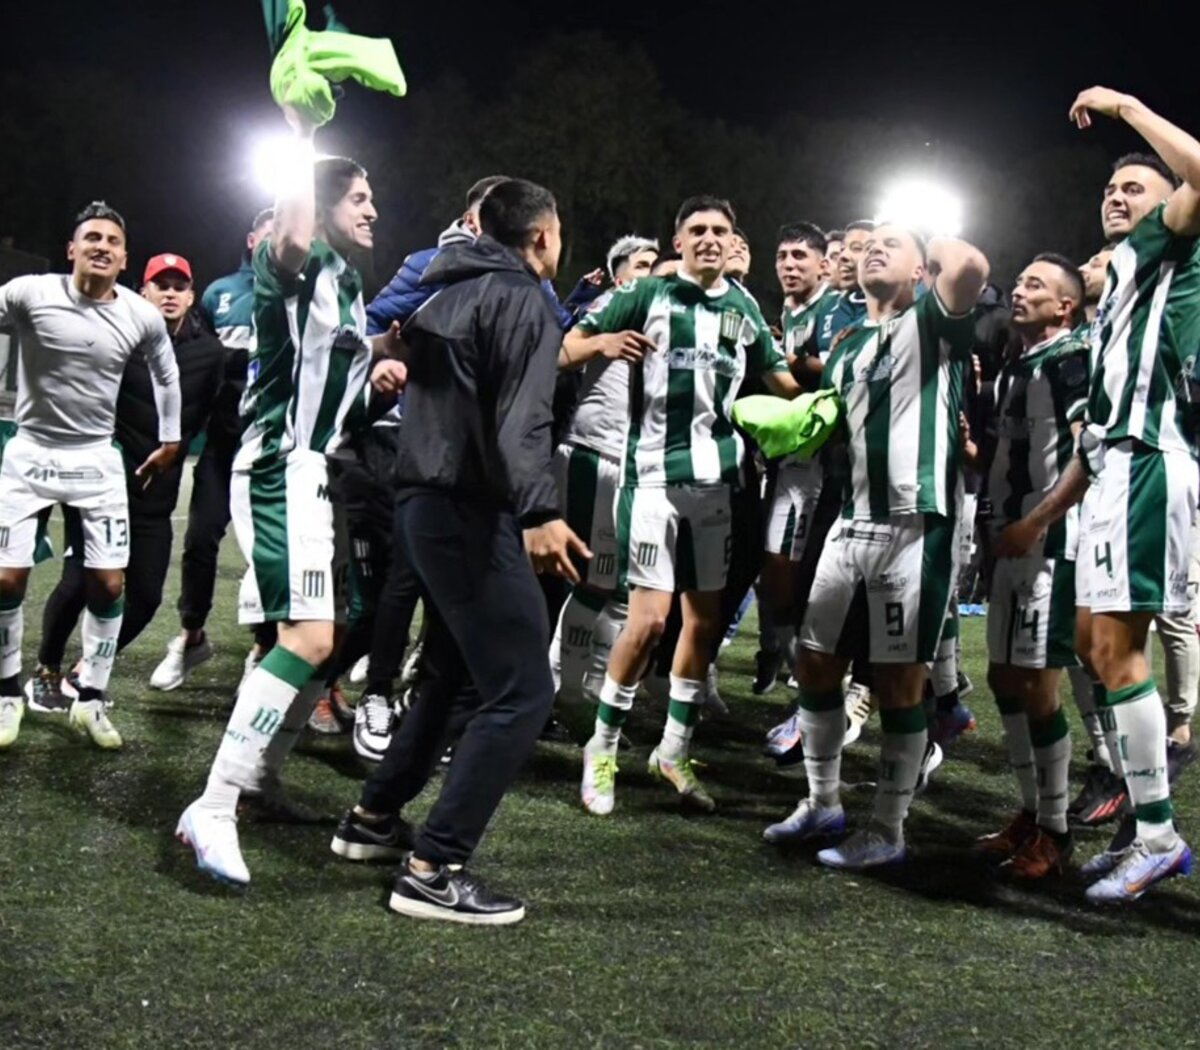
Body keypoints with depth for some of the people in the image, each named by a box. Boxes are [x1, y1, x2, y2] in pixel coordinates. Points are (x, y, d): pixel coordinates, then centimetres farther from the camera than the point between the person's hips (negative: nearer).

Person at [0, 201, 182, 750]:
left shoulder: (143, 316, -6)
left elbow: (166, 373, 13)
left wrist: (170, 441, 18)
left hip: (96, 460, 2)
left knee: (109, 583, 0)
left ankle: (90, 700, 14)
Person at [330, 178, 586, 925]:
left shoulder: (452, 292, 17)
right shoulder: (524, 299, -9)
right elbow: (523, 416, -24)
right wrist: (540, 512, -34)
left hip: (427, 500, 10)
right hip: (471, 510, -10)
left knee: (457, 671, 25)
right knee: (522, 689, -10)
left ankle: (374, 819, 32)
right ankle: (434, 870, -12)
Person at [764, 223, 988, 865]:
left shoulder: (932, 324, -2)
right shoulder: (848, 344, 20)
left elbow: (971, 266, -23)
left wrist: (937, 249, -4)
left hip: (914, 527, -8)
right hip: (851, 523, 8)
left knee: (898, 682, -2)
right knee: (815, 663, 12)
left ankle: (887, 833, 9)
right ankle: (822, 804, 29)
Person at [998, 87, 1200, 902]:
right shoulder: (1117, 292, 28)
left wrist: (1125, 105, -11)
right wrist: (1043, 515, 26)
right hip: (1119, 465, 10)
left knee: (1116, 646, -11)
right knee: (1095, 641, 12)